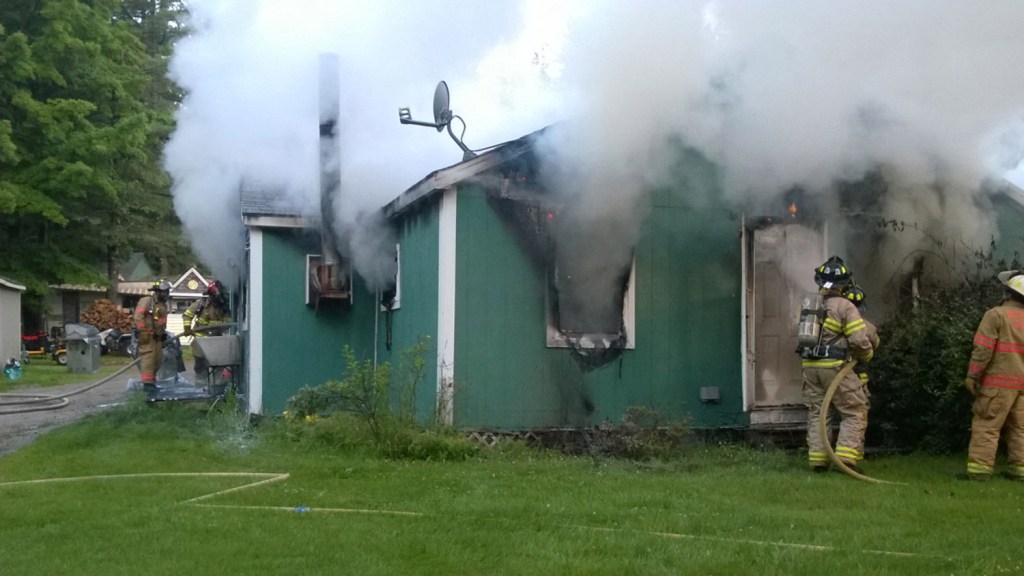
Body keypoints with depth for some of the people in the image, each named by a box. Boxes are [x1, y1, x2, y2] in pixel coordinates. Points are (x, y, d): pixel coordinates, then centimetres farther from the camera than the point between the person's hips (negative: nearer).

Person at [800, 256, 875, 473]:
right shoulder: (844, 306, -11)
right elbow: (859, 340, -13)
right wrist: (867, 354, 5)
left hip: (810, 365, 6)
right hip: (835, 366, -6)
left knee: (816, 413, 12)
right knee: (855, 413, 3)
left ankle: (817, 459, 9)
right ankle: (847, 457, -7)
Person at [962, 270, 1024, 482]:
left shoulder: (996, 314, -10)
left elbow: (983, 349, -14)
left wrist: (972, 375, -9)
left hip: (999, 381, -6)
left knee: (986, 425, -5)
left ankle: (979, 468, -9)